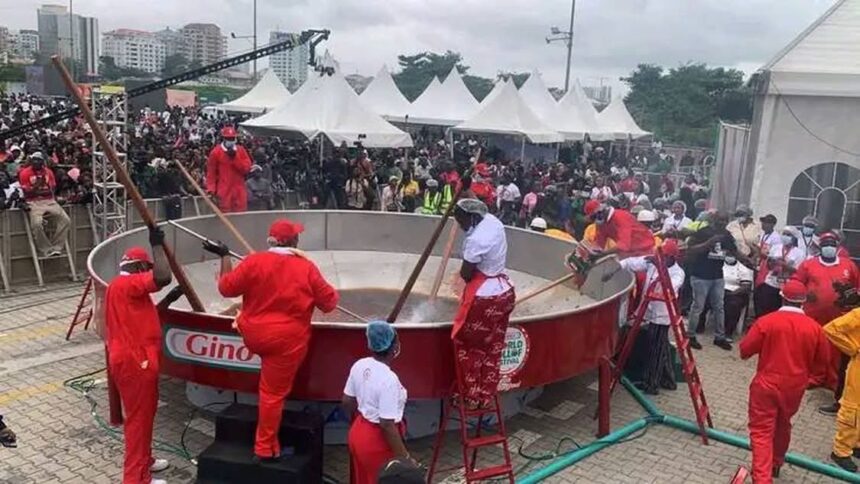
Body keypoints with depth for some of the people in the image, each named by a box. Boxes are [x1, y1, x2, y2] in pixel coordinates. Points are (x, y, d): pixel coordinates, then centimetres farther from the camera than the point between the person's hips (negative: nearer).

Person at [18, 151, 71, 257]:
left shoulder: (48, 172, 12)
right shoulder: (25, 173, 1)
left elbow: (52, 190, 9)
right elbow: (27, 193, -4)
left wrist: (39, 191, -6)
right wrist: (38, 184, -15)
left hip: (50, 201, 4)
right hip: (34, 203, -4)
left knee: (66, 220, -15)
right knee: (37, 224, -30)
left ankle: (55, 248, -10)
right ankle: (46, 250, -18)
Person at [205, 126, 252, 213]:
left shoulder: (241, 150, 8)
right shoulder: (216, 152, 0)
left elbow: (247, 168, 0)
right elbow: (211, 172, 2)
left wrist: (235, 157, -11)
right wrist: (211, 188, -7)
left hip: (239, 190, 3)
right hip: (224, 191, -3)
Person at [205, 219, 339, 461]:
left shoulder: (254, 261, -8)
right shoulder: (306, 268, -10)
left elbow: (226, 287, 2)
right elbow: (329, 303, -2)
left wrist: (225, 257, 14)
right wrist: (331, 293, 22)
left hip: (252, 335, 2)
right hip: (286, 341, -2)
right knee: (273, 393, 6)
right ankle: (265, 448, 16)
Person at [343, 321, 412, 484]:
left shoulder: (359, 365, -5)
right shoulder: (389, 379, -28)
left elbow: (347, 402, 6)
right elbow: (387, 424, -26)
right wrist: (404, 457, -18)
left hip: (358, 433, 8)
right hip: (378, 441, -8)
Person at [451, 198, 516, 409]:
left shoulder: (476, 239, -25)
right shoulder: (494, 222, 1)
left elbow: (465, 274, -17)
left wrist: (466, 267, 3)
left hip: (483, 297, -9)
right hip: (504, 291, 9)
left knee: (468, 347, 9)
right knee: (493, 348, 15)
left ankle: (472, 397, 19)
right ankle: (486, 396, 25)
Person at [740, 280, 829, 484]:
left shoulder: (766, 321, -16)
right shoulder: (815, 328, -6)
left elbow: (745, 351, -9)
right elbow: (820, 360, 7)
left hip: (766, 384, -4)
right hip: (795, 387, 4)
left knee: (762, 431, 0)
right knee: (782, 426, 24)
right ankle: (776, 464, 43)